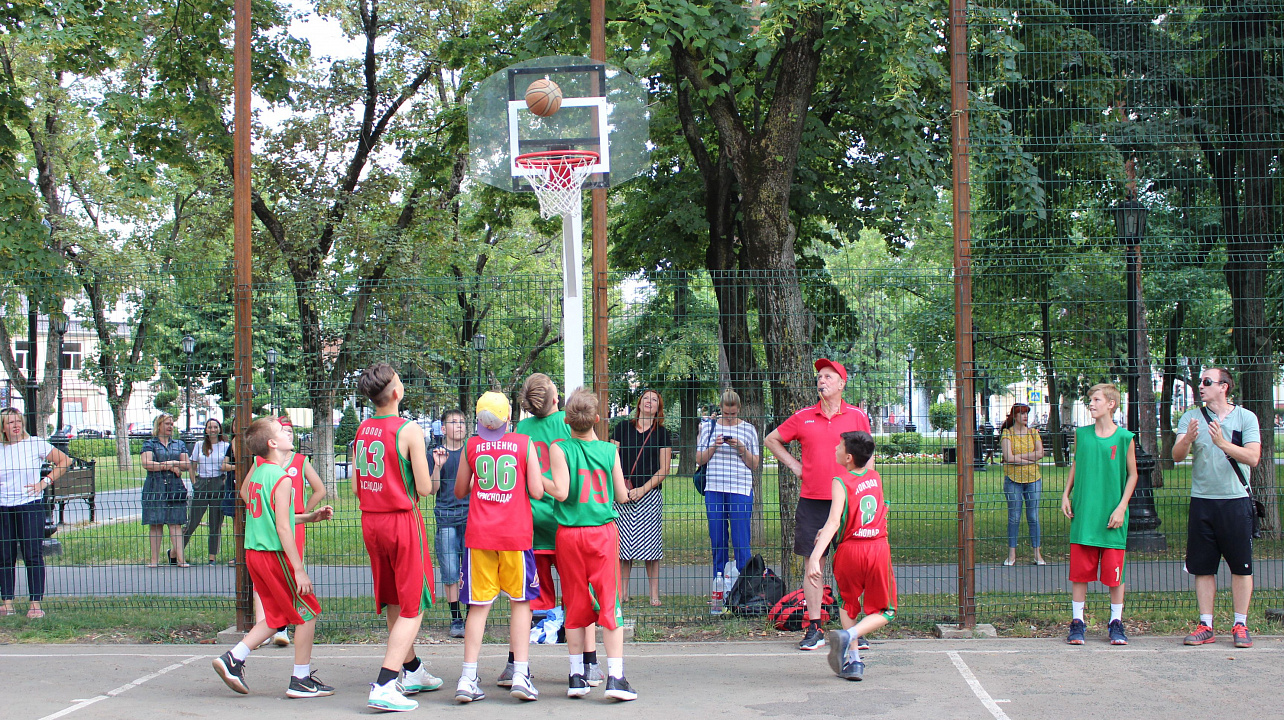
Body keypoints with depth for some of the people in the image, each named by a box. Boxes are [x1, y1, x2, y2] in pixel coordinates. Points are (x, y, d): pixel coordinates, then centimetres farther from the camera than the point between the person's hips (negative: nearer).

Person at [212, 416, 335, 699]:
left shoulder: (256, 472, 12)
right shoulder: (282, 479, -15)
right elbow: (282, 528, -19)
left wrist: (310, 517, 22)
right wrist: (299, 569, -18)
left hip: (254, 553, 9)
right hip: (275, 555, -9)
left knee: (277, 617, 17)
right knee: (307, 613, 4)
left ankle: (232, 659, 8)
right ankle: (301, 680, 7)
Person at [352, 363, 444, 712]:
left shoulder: (362, 430, 5)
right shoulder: (409, 430, -14)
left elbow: (355, 489, 8)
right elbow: (424, 488, -14)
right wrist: (430, 481, 8)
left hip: (370, 521, 7)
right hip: (402, 520, -7)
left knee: (394, 605, 19)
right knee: (412, 608, 0)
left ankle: (413, 671, 34)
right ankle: (384, 687, -10)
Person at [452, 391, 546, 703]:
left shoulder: (471, 446, 3)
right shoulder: (524, 444, -1)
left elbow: (460, 492, 11)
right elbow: (536, 492, -4)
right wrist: (537, 479, 16)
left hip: (479, 535, 1)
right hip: (516, 534, -1)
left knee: (478, 605, 5)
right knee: (520, 602, 9)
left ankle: (468, 678, -3)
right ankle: (520, 675, 2)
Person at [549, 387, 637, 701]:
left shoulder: (559, 449, -6)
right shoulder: (609, 450, 0)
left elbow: (561, 492, -15)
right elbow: (622, 493, 6)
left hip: (570, 533, 0)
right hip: (604, 532, 0)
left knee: (575, 604, 9)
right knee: (610, 602, 2)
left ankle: (576, 677, 13)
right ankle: (615, 676, -4)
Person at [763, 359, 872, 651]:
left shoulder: (857, 416, 4)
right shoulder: (803, 417, 6)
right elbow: (771, 440, 20)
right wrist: (793, 465, 9)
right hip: (811, 500, 1)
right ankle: (814, 629, 10)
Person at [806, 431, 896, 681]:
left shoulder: (841, 482, -8)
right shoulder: (875, 477, 10)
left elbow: (834, 521, -21)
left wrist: (815, 556, -28)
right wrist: (827, 531, 31)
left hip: (850, 550, -3)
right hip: (879, 549, 3)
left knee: (848, 605, 21)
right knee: (884, 612, 14)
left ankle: (853, 660, 11)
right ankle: (849, 636, -12)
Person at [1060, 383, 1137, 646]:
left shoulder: (1124, 438, -2)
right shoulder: (1081, 434, 6)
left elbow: (1132, 475, 3)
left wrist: (1122, 506, -5)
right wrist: (1066, 495, 8)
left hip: (1111, 517, -2)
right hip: (1083, 515, 2)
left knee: (1114, 573, 2)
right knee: (1079, 571, 3)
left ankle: (1116, 623, 16)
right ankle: (1077, 622, 13)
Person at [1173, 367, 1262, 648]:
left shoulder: (1245, 417, 1)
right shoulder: (1190, 417, 6)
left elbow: (1253, 457, -10)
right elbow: (1177, 455, -6)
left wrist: (1222, 443, -23)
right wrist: (1188, 438, -27)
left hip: (1236, 500, -2)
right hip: (1202, 500, 2)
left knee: (1241, 566, 1)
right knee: (1203, 568, 5)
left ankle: (1240, 625, 11)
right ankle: (1206, 626, 11)